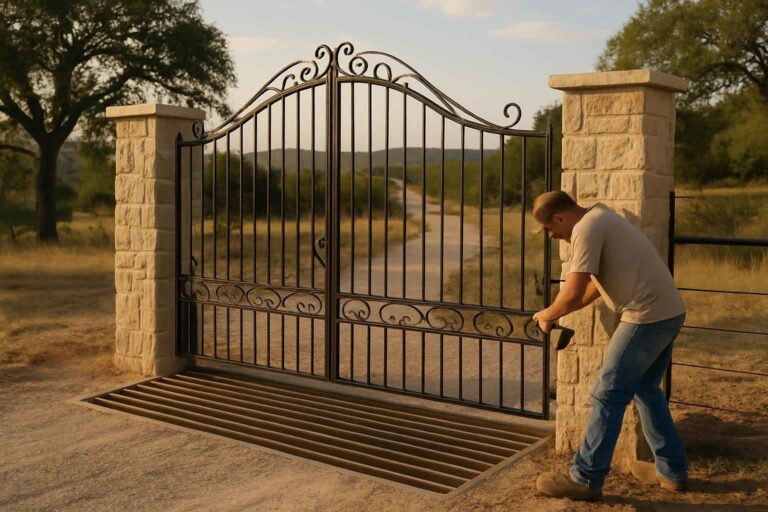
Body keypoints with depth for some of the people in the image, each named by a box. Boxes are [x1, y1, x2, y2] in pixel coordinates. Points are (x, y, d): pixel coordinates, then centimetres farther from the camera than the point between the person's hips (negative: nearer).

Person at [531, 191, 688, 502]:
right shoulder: (599, 218, 19)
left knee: (608, 395, -3)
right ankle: (672, 471, 29)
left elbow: (572, 294, -18)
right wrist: (558, 312, 23)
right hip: (669, 312, 10)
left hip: (647, 317, -10)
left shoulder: (586, 229, -13)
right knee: (645, 389, 21)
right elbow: (597, 283, 25)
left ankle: (585, 480, 5)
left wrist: (547, 315, 1)